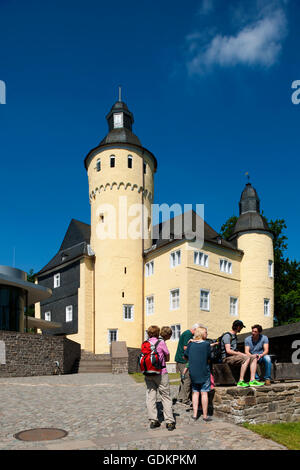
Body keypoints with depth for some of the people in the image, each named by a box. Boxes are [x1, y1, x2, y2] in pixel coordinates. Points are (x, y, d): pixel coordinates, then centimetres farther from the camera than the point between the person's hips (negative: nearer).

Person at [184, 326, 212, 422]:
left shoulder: (191, 344, 1)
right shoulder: (206, 344, -9)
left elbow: (185, 356, 8)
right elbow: (208, 359, -3)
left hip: (193, 372, 4)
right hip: (204, 372, -3)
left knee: (195, 392, 11)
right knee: (204, 393, 2)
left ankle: (195, 414, 12)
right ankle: (205, 416, 6)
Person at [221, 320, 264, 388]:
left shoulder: (234, 336, 22)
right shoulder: (227, 336, -10)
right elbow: (228, 351, -20)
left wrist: (243, 354, 6)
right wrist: (242, 354, -19)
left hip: (234, 357, 10)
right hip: (227, 358, -9)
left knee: (254, 358, -4)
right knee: (246, 358, -31)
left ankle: (252, 380, -15)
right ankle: (241, 381, -32)